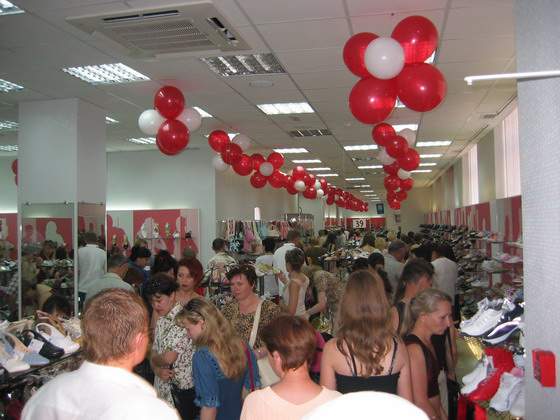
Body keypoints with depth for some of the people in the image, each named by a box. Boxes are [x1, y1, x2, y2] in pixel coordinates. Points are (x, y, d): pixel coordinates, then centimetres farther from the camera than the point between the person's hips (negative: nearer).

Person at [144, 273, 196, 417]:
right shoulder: (161, 320, 10)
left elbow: (169, 358, -23)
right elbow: (154, 352, 10)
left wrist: (154, 360, -2)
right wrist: (158, 370, -10)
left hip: (183, 390, -7)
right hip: (162, 389, 8)